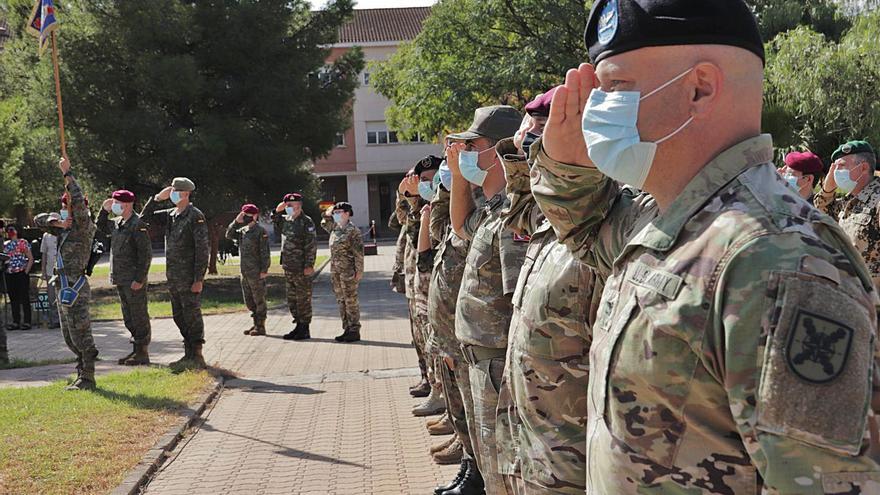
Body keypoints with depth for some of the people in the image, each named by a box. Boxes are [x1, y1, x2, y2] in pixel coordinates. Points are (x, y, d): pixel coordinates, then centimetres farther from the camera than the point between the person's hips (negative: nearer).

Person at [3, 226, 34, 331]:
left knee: (24, 298, -3)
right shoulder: (5, 245, 13)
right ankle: (16, 322, 13)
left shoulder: (23, 242, 0)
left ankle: (27, 322, 0)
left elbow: (31, 259, -3)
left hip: (21, 274, -5)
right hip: (9, 275, 5)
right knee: (13, 299, 8)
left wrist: (26, 271, -9)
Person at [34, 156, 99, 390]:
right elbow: (38, 220, 18)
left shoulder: (84, 226, -8)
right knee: (69, 336, 15)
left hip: (75, 289, -9)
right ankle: (83, 372, 24)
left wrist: (67, 174, -19)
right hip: (63, 288, 9)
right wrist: (56, 222, -2)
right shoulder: (66, 227, 16)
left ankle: (87, 378, -4)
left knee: (80, 333, -8)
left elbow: (79, 201, -24)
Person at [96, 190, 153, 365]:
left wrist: (139, 279, -21)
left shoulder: (138, 225, -15)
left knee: (139, 316, -2)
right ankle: (136, 350, 23)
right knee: (128, 317, 14)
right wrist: (104, 210, 15)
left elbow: (146, 254, -18)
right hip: (121, 279, 9)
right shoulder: (117, 223, 11)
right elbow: (101, 227, 33)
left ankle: (142, 353, 3)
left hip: (134, 280, -9)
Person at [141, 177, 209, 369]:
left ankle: (197, 357, 2)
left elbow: (202, 249, -15)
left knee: (192, 316, -4)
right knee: (179, 317, 13)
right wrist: (157, 198, 4)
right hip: (173, 277, 8)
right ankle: (189, 355, 22)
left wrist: (199, 279, -19)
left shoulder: (195, 216, -11)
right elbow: (145, 217, 19)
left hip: (189, 278, -8)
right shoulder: (170, 215, 12)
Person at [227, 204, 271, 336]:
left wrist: (264, 270, -18)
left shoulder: (261, 231, -10)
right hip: (245, 272, 8)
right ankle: (256, 324, 22)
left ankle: (261, 326, 5)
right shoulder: (243, 230, 13)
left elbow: (265, 252, -14)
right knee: (249, 301, 13)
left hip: (257, 273, -8)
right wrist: (236, 222, -3)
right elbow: (229, 235, 6)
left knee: (259, 300, -1)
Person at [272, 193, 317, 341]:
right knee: (291, 299, 13)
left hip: (301, 269, -8)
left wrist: (309, 265, -18)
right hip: (288, 267, 8)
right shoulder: (286, 219, 11)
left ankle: (305, 330, 5)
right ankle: (299, 326, 23)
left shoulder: (306, 222, -11)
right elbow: (276, 227, 28)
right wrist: (277, 212, 11)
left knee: (303, 300, -1)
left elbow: (311, 246, -14)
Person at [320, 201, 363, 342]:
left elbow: (359, 252, -13)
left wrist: (359, 271, -15)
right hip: (335, 271, 8)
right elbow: (324, 224, 33)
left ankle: (355, 331, 4)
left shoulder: (352, 230, -11)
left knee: (351, 301, -2)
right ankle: (347, 329, 17)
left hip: (348, 271, -8)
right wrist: (327, 214, 14)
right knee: (341, 301, 10)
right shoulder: (335, 228, 11)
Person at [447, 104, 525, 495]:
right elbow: (461, 226, 32)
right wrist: (458, 177, 16)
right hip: (482, 358, 10)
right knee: (490, 460, 24)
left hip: (499, 362, -10)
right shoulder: (493, 210, 9)